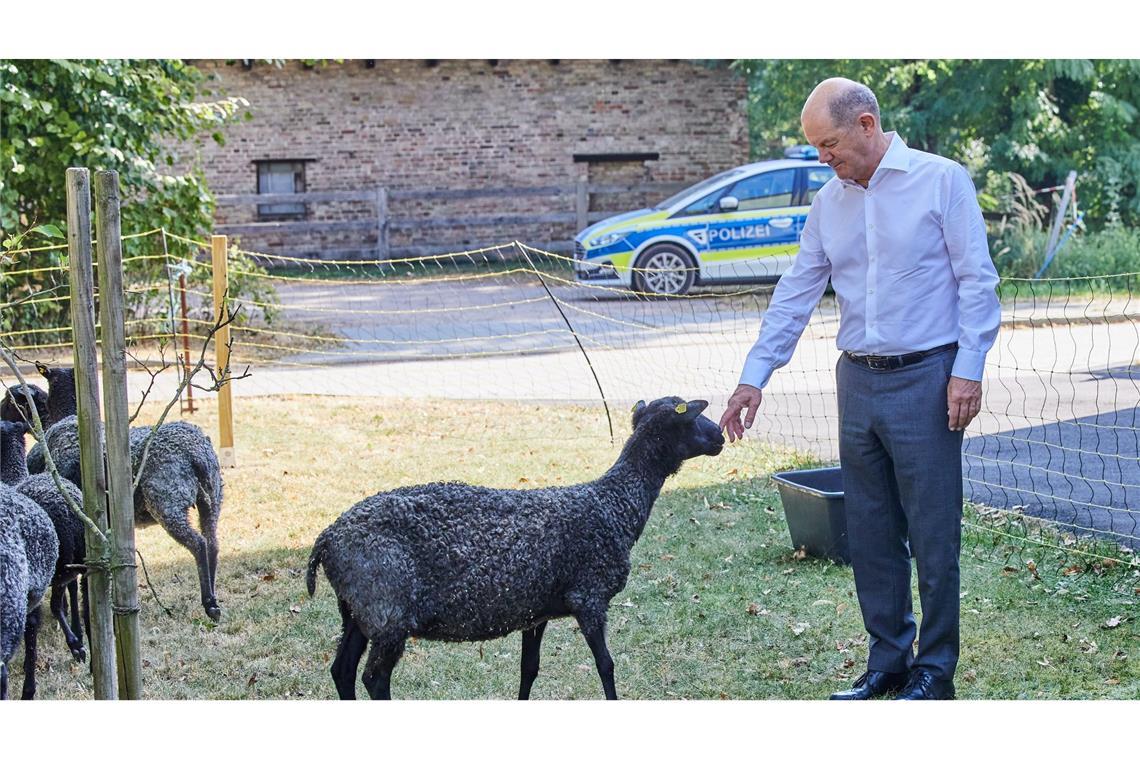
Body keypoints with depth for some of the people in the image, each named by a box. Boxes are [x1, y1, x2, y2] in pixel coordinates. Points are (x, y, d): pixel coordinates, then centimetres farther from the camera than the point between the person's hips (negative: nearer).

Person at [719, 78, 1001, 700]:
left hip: (925, 380, -6)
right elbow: (796, 292, 11)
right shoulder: (829, 201, 10)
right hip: (858, 384, 6)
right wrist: (754, 376, 5)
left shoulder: (941, 181, -6)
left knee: (932, 534, 0)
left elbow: (976, 280, -7)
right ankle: (887, 661, 22)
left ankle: (935, 670, 11)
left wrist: (968, 369, -13)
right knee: (870, 535, 10)